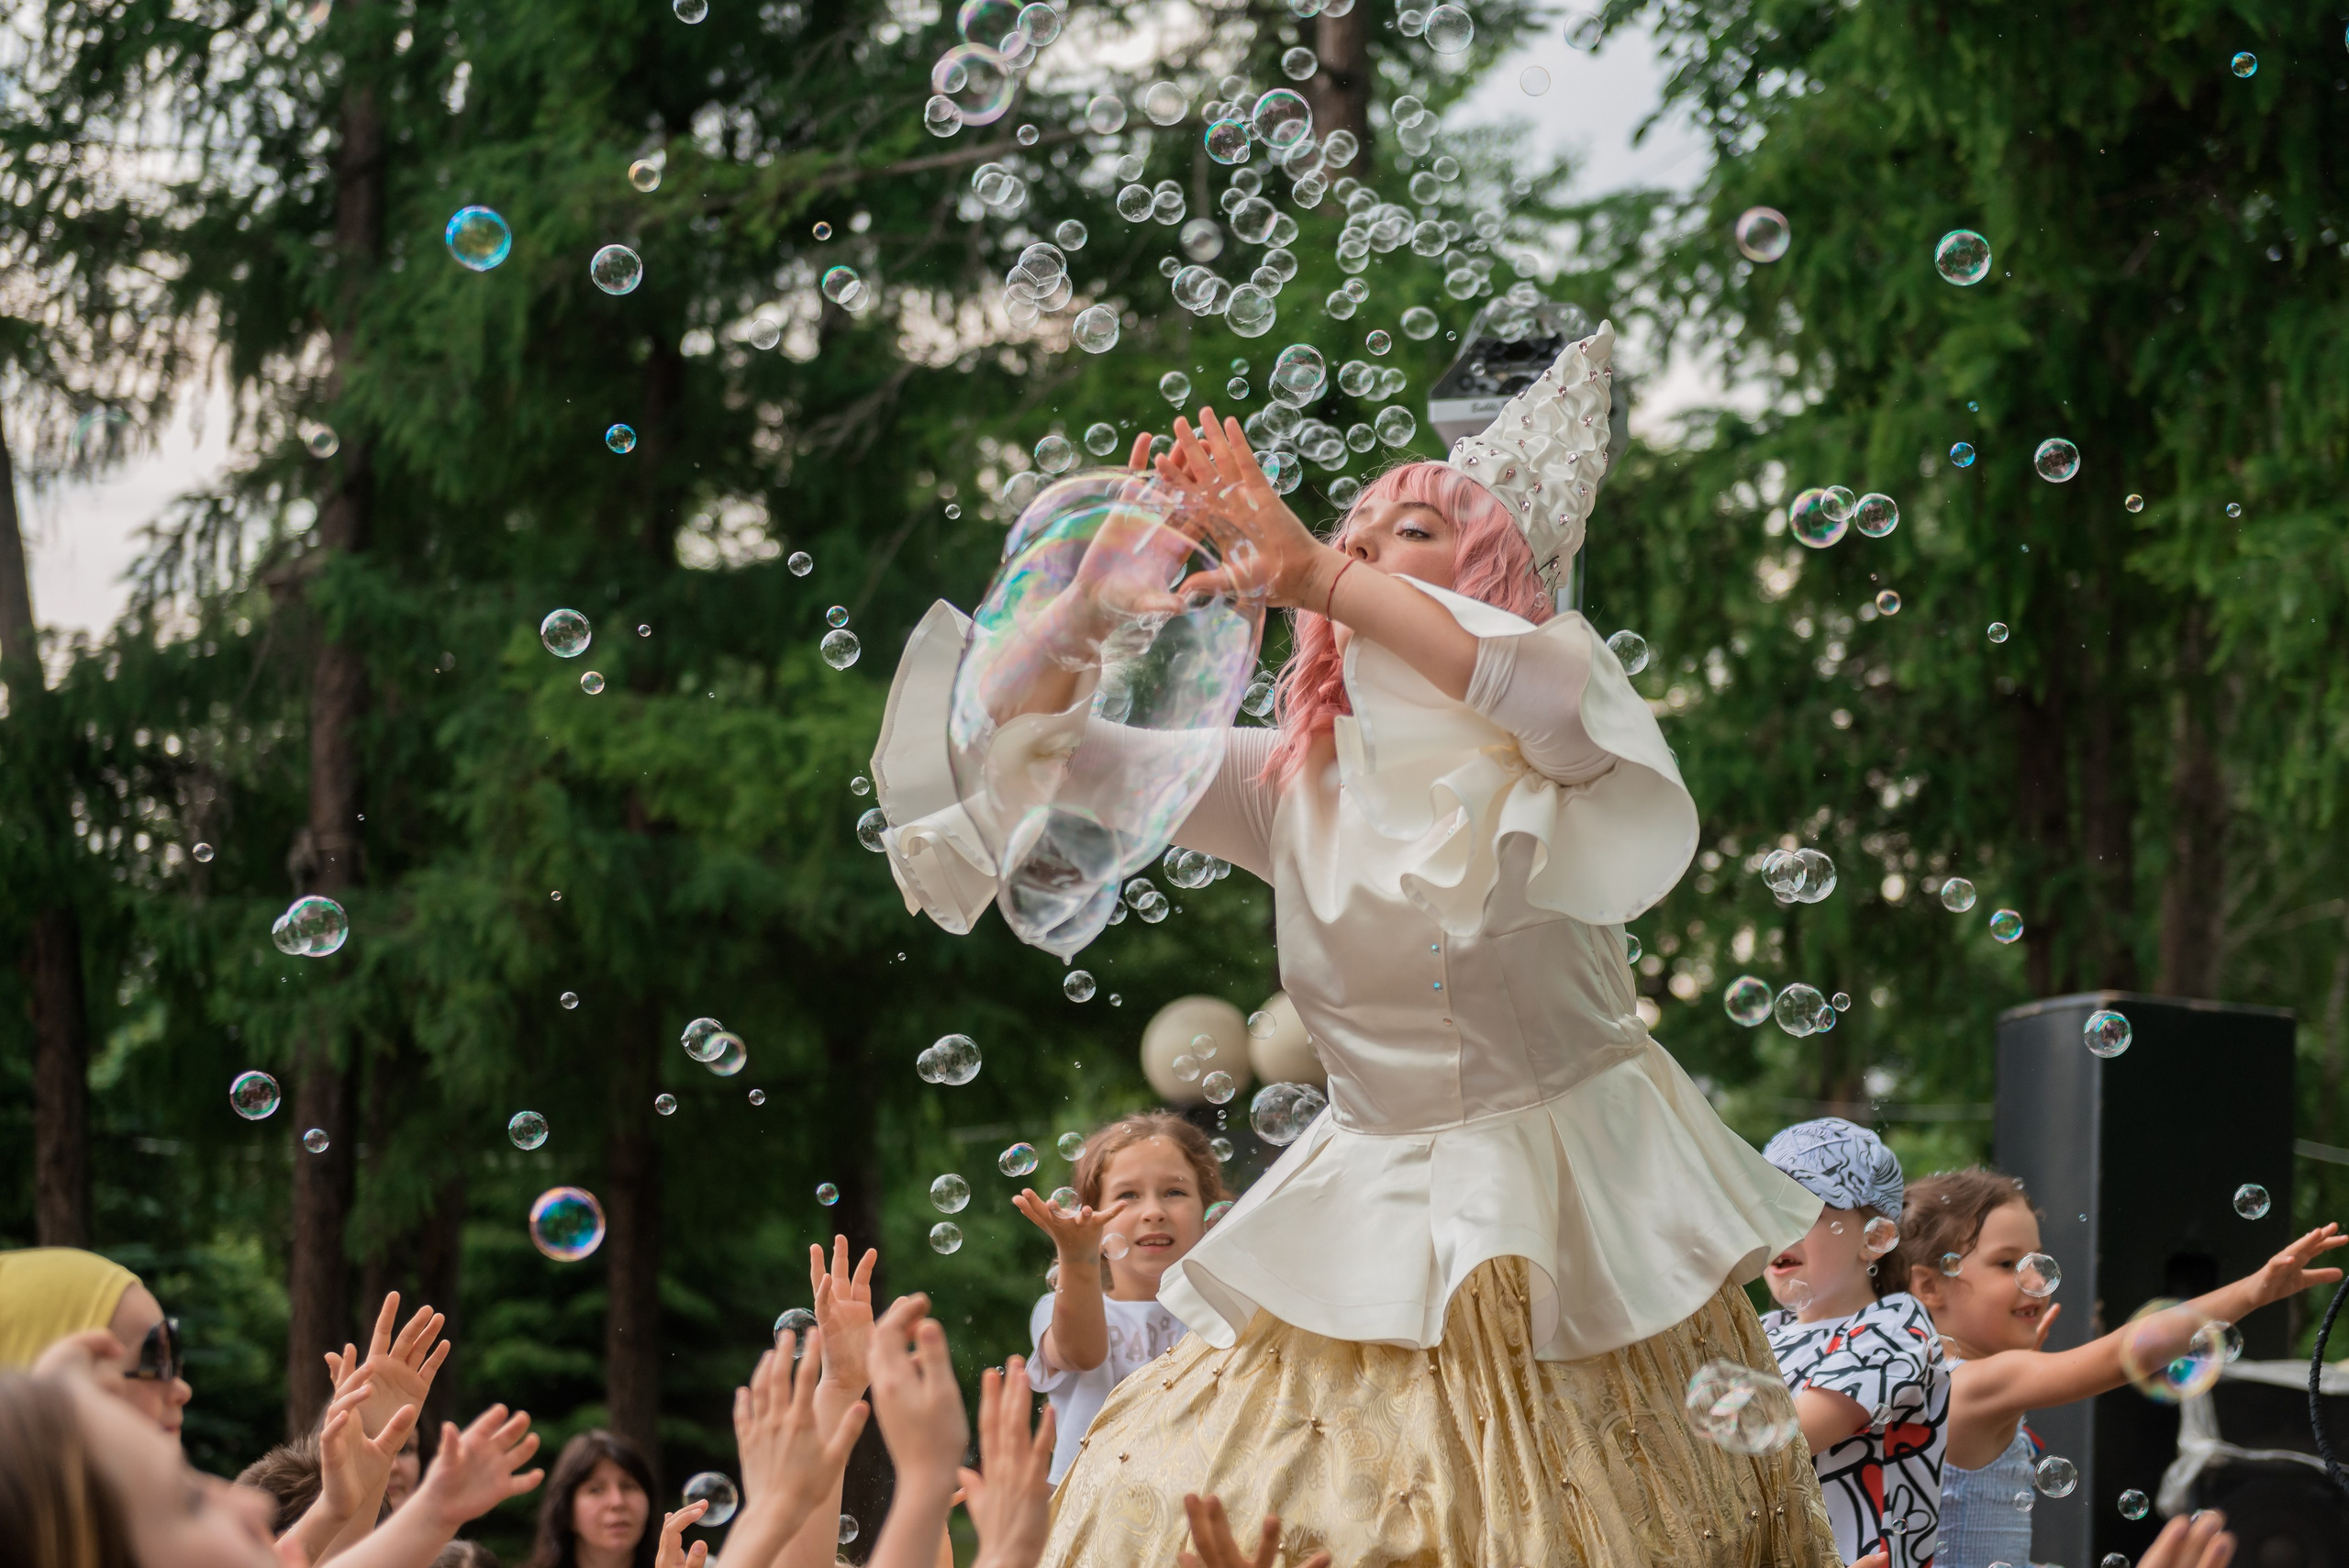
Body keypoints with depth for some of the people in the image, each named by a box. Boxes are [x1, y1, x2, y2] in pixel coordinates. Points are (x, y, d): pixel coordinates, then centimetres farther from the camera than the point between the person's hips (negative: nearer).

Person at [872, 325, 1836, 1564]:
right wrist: (1088, 606, -14)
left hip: (1566, 1226, -3)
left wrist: (1318, 575, -33)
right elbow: (1027, 743, 6)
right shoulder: (1293, 782, 7)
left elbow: (1555, 697, -30)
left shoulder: (1535, 754, -4)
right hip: (1372, 1225, 4)